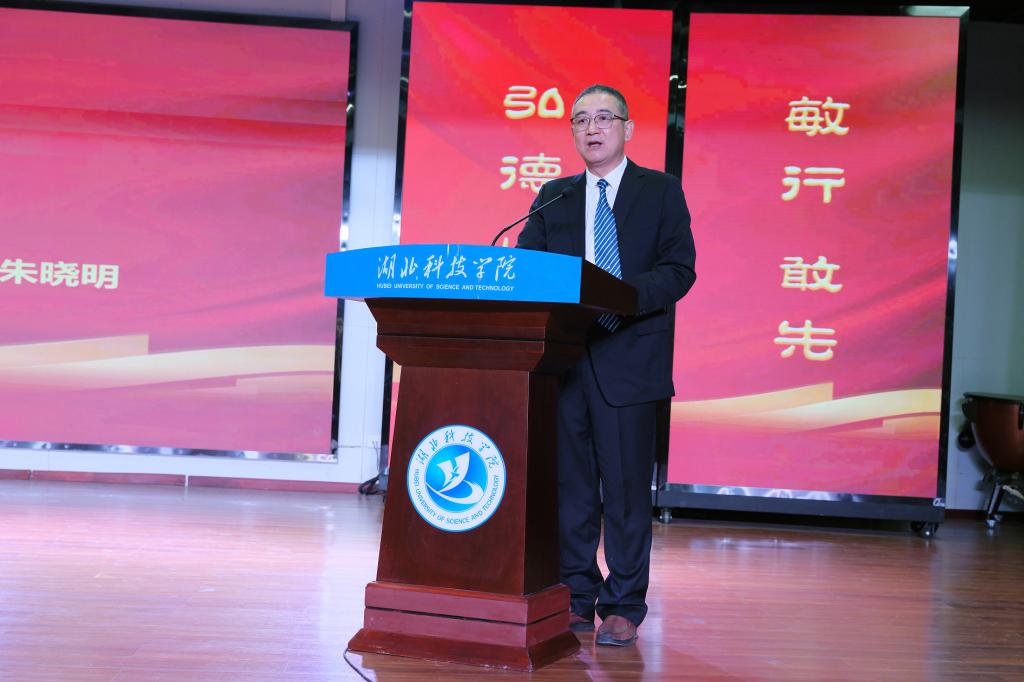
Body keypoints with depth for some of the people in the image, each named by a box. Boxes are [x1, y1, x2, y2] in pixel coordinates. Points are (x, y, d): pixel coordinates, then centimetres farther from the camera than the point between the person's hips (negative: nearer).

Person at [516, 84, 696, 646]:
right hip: (565, 358, 3)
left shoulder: (661, 191, 6)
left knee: (626, 487, 0)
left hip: (629, 361, -3)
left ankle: (623, 608, 10)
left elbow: (679, 270, -4)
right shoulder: (553, 197, 16)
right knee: (570, 485, 7)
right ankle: (575, 600, 19)